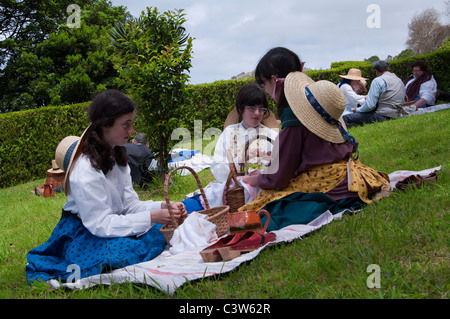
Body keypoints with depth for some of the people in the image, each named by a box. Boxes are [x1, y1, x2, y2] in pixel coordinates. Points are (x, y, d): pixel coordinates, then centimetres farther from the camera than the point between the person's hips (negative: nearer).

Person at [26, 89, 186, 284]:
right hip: (81, 236, -9)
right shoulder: (85, 170, -26)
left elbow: (129, 204, 1)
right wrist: (151, 217, -29)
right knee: (134, 249, -32)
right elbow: (101, 224, -26)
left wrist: (162, 207, -17)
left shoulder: (116, 156, 3)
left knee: (158, 236, -8)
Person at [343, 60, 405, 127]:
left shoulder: (378, 80, -8)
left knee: (345, 118, -10)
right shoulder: (399, 80, 18)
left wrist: (357, 110, 4)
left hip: (382, 116, -9)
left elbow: (370, 105, -15)